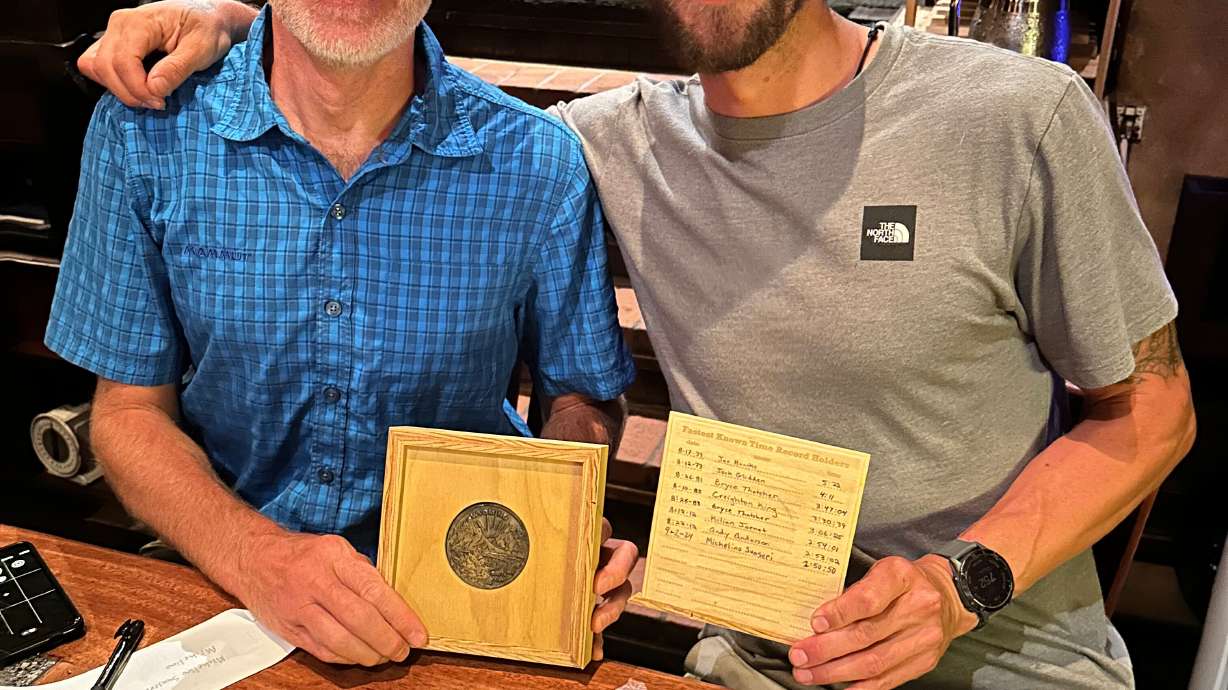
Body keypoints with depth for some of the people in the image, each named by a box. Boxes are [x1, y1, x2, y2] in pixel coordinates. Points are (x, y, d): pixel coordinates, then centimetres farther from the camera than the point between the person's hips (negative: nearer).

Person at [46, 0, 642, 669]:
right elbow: (129, 409, -3)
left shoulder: (539, 162, -11)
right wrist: (255, 555, -21)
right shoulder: (144, 134, -9)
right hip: (221, 580, 2)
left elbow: (581, 394, 2)